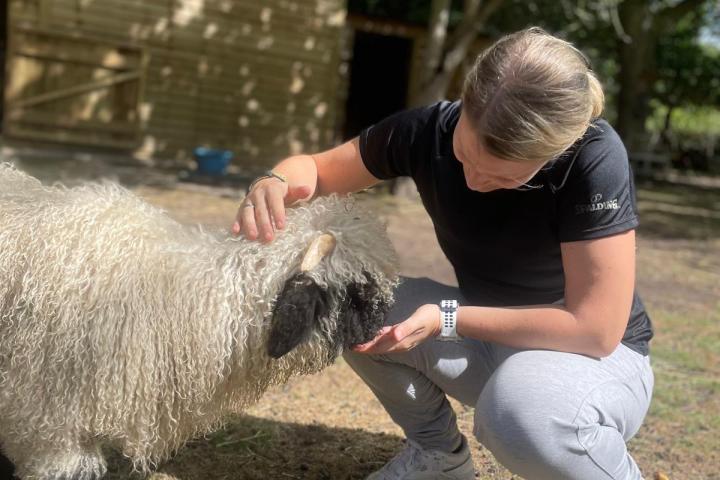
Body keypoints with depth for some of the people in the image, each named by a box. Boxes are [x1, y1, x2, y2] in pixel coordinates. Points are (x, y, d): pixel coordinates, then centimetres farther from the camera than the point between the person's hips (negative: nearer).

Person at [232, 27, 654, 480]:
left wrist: (447, 319, -30)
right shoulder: (430, 130, -16)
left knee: (523, 411, -39)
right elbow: (317, 168, -4)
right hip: (487, 335, 5)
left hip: (599, 355, -4)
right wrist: (276, 184, -28)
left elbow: (596, 329, -28)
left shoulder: (594, 159, -29)